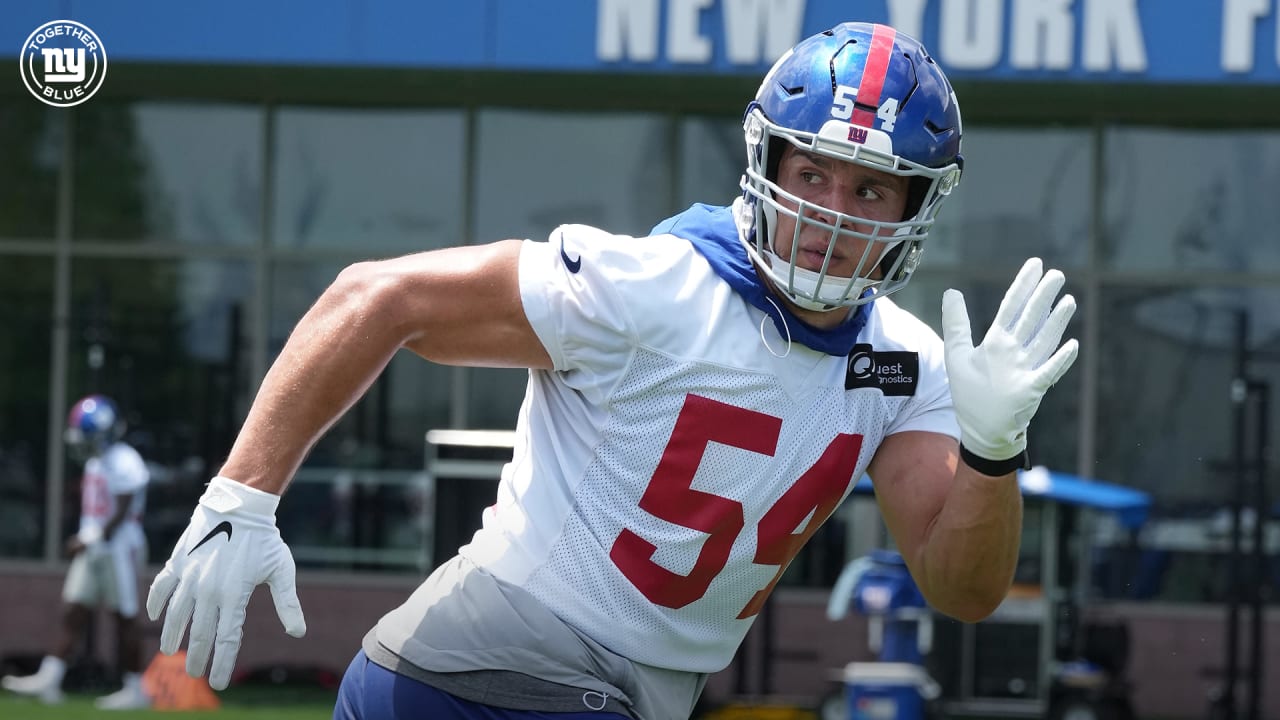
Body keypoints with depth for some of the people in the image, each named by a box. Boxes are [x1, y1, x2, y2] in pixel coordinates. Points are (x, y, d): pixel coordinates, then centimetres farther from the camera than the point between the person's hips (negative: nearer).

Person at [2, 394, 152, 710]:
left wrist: (93, 541, -15)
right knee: (73, 613, 4)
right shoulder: (96, 462, 12)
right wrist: (83, 537, 9)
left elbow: (122, 513, -18)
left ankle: (135, 689, 5)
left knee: (125, 617, -2)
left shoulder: (124, 463, -16)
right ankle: (49, 680, 1)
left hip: (118, 548, -9)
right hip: (93, 547, 9)